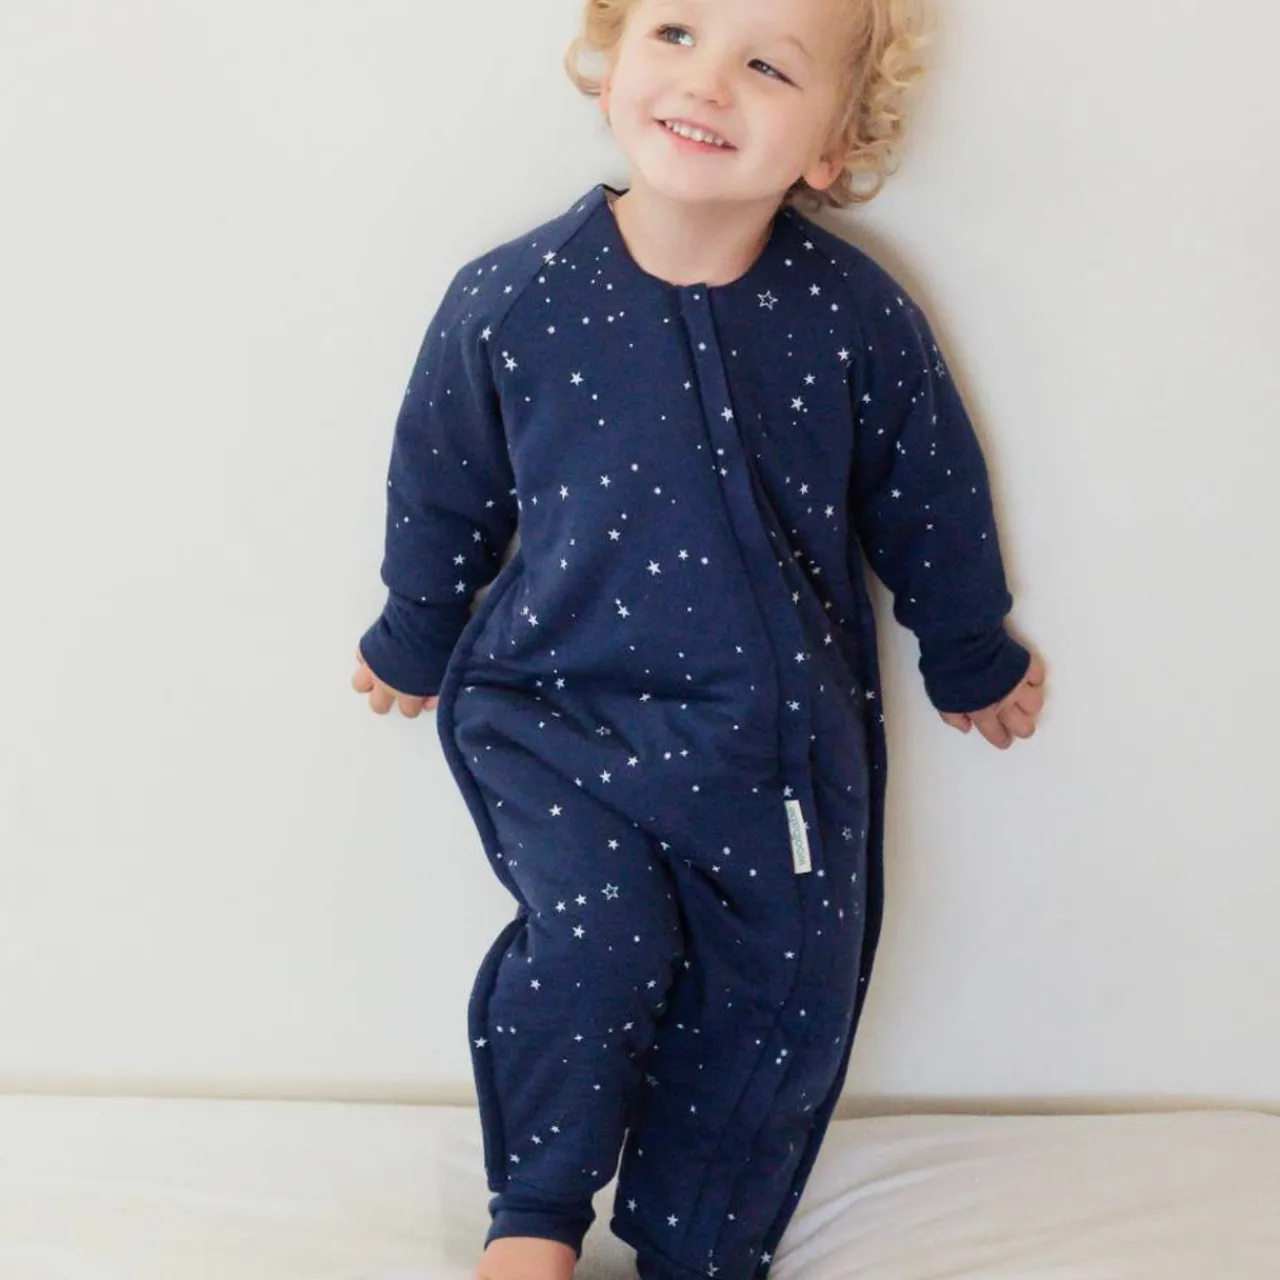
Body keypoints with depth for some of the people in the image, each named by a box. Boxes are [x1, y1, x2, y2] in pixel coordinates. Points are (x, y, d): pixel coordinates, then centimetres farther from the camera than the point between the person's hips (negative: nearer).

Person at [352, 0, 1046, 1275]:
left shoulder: (857, 314, -8)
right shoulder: (510, 302, -10)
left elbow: (929, 498, 8)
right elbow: (440, 491, 7)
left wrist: (973, 659, 20)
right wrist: (413, 640, 21)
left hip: (785, 737, 3)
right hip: (561, 707, -2)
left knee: (783, 993, 7)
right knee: (598, 936, -22)